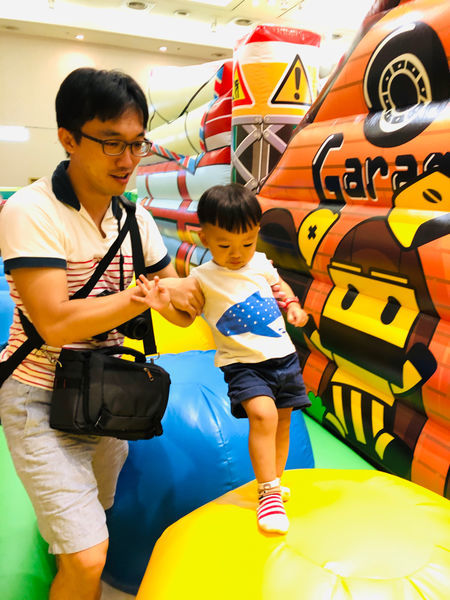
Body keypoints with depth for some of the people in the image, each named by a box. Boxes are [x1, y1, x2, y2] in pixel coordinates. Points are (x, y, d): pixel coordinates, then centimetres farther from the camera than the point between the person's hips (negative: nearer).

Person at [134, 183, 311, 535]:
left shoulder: (261, 264, 2)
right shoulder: (203, 278, -9)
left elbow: (279, 284, 20)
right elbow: (186, 315, -13)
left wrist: (293, 304, 1)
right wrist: (159, 301, -31)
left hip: (283, 355, 5)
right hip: (243, 363, -5)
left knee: (283, 418, 13)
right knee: (262, 414, -25)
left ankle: (275, 481, 36)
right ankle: (268, 493, -8)